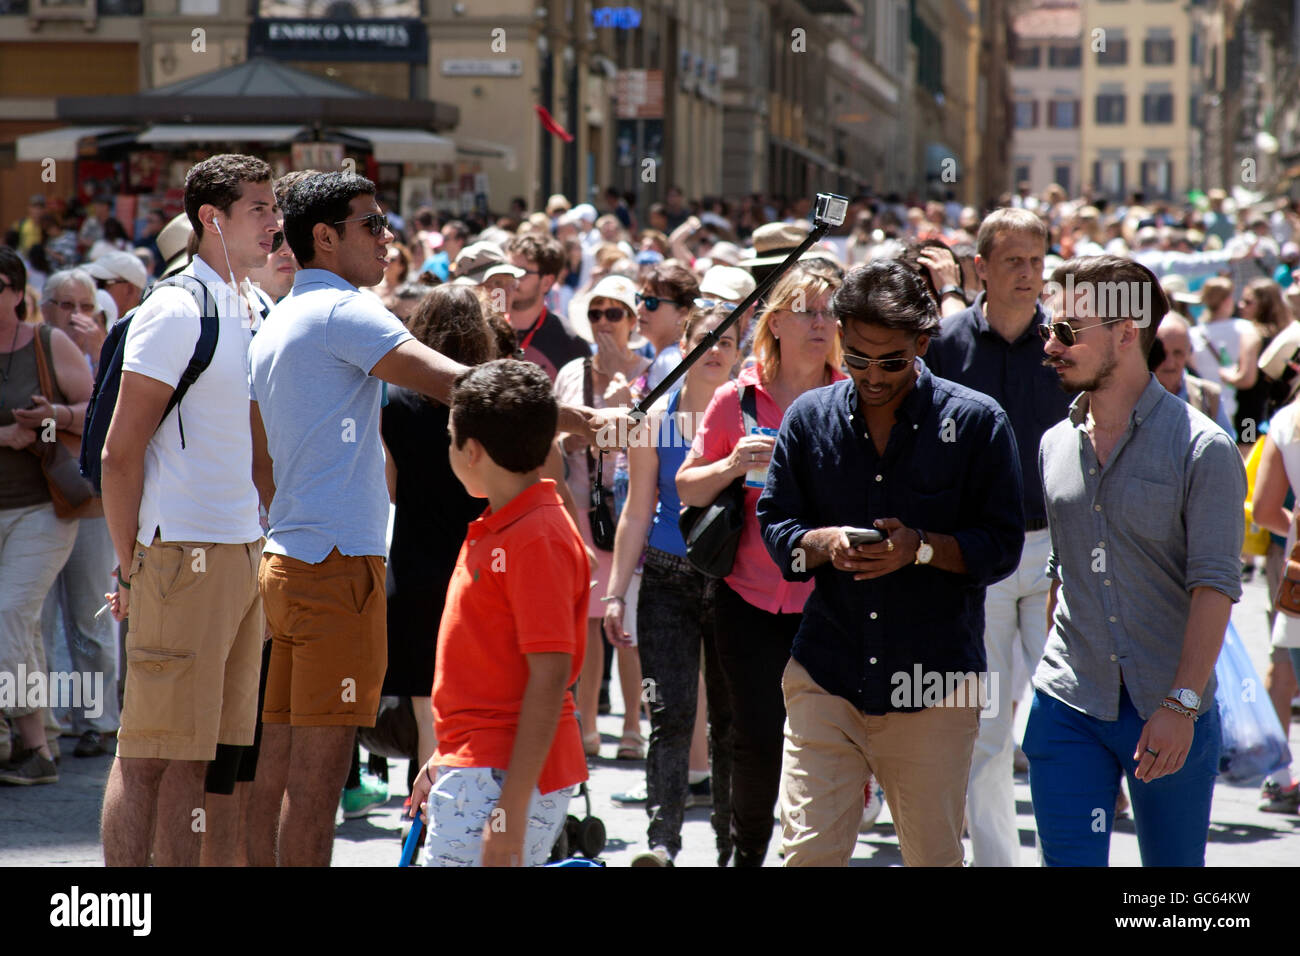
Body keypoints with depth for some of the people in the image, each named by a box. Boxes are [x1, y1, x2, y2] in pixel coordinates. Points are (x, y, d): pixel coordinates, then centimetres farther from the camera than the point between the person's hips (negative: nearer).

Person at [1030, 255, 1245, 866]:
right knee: (1069, 860, -4)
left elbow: (1214, 585, -12)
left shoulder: (1202, 449, -7)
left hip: (1172, 716, -4)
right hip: (1067, 709, 4)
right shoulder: (1055, 446, 10)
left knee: (1174, 863, 7)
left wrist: (1181, 703, -20)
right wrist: (1057, 676, 14)